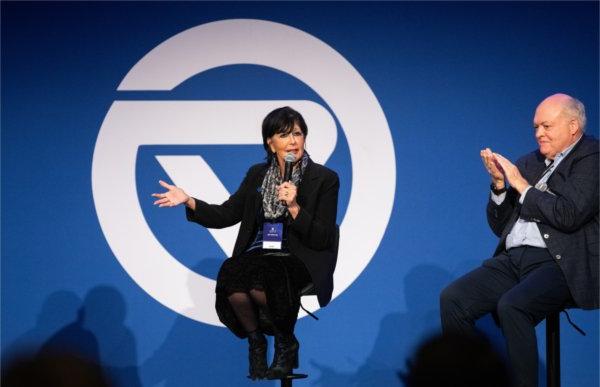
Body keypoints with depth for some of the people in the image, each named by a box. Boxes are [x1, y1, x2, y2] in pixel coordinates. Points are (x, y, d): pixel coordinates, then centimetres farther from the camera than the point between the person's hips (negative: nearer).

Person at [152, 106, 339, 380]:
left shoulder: (324, 179, -1)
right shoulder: (257, 175, 11)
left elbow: (322, 240, -6)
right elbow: (225, 215, 13)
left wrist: (294, 207, -20)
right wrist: (188, 201, -1)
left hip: (299, 261, -4)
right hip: (258, 254, 4)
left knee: (258, 279, -35)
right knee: (231, 274, -31)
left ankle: (286, 342, -7)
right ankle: (256, 344, -8)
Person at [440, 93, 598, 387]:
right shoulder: (528, 164, 21)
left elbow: (570, 215, -15)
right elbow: (499, 226, 22)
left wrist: (522, 186, -5)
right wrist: (499, 183, 5)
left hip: (560, 264, -7)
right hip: (512, 260, 7)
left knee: (512, 306, -33)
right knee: (452, 299, -14)